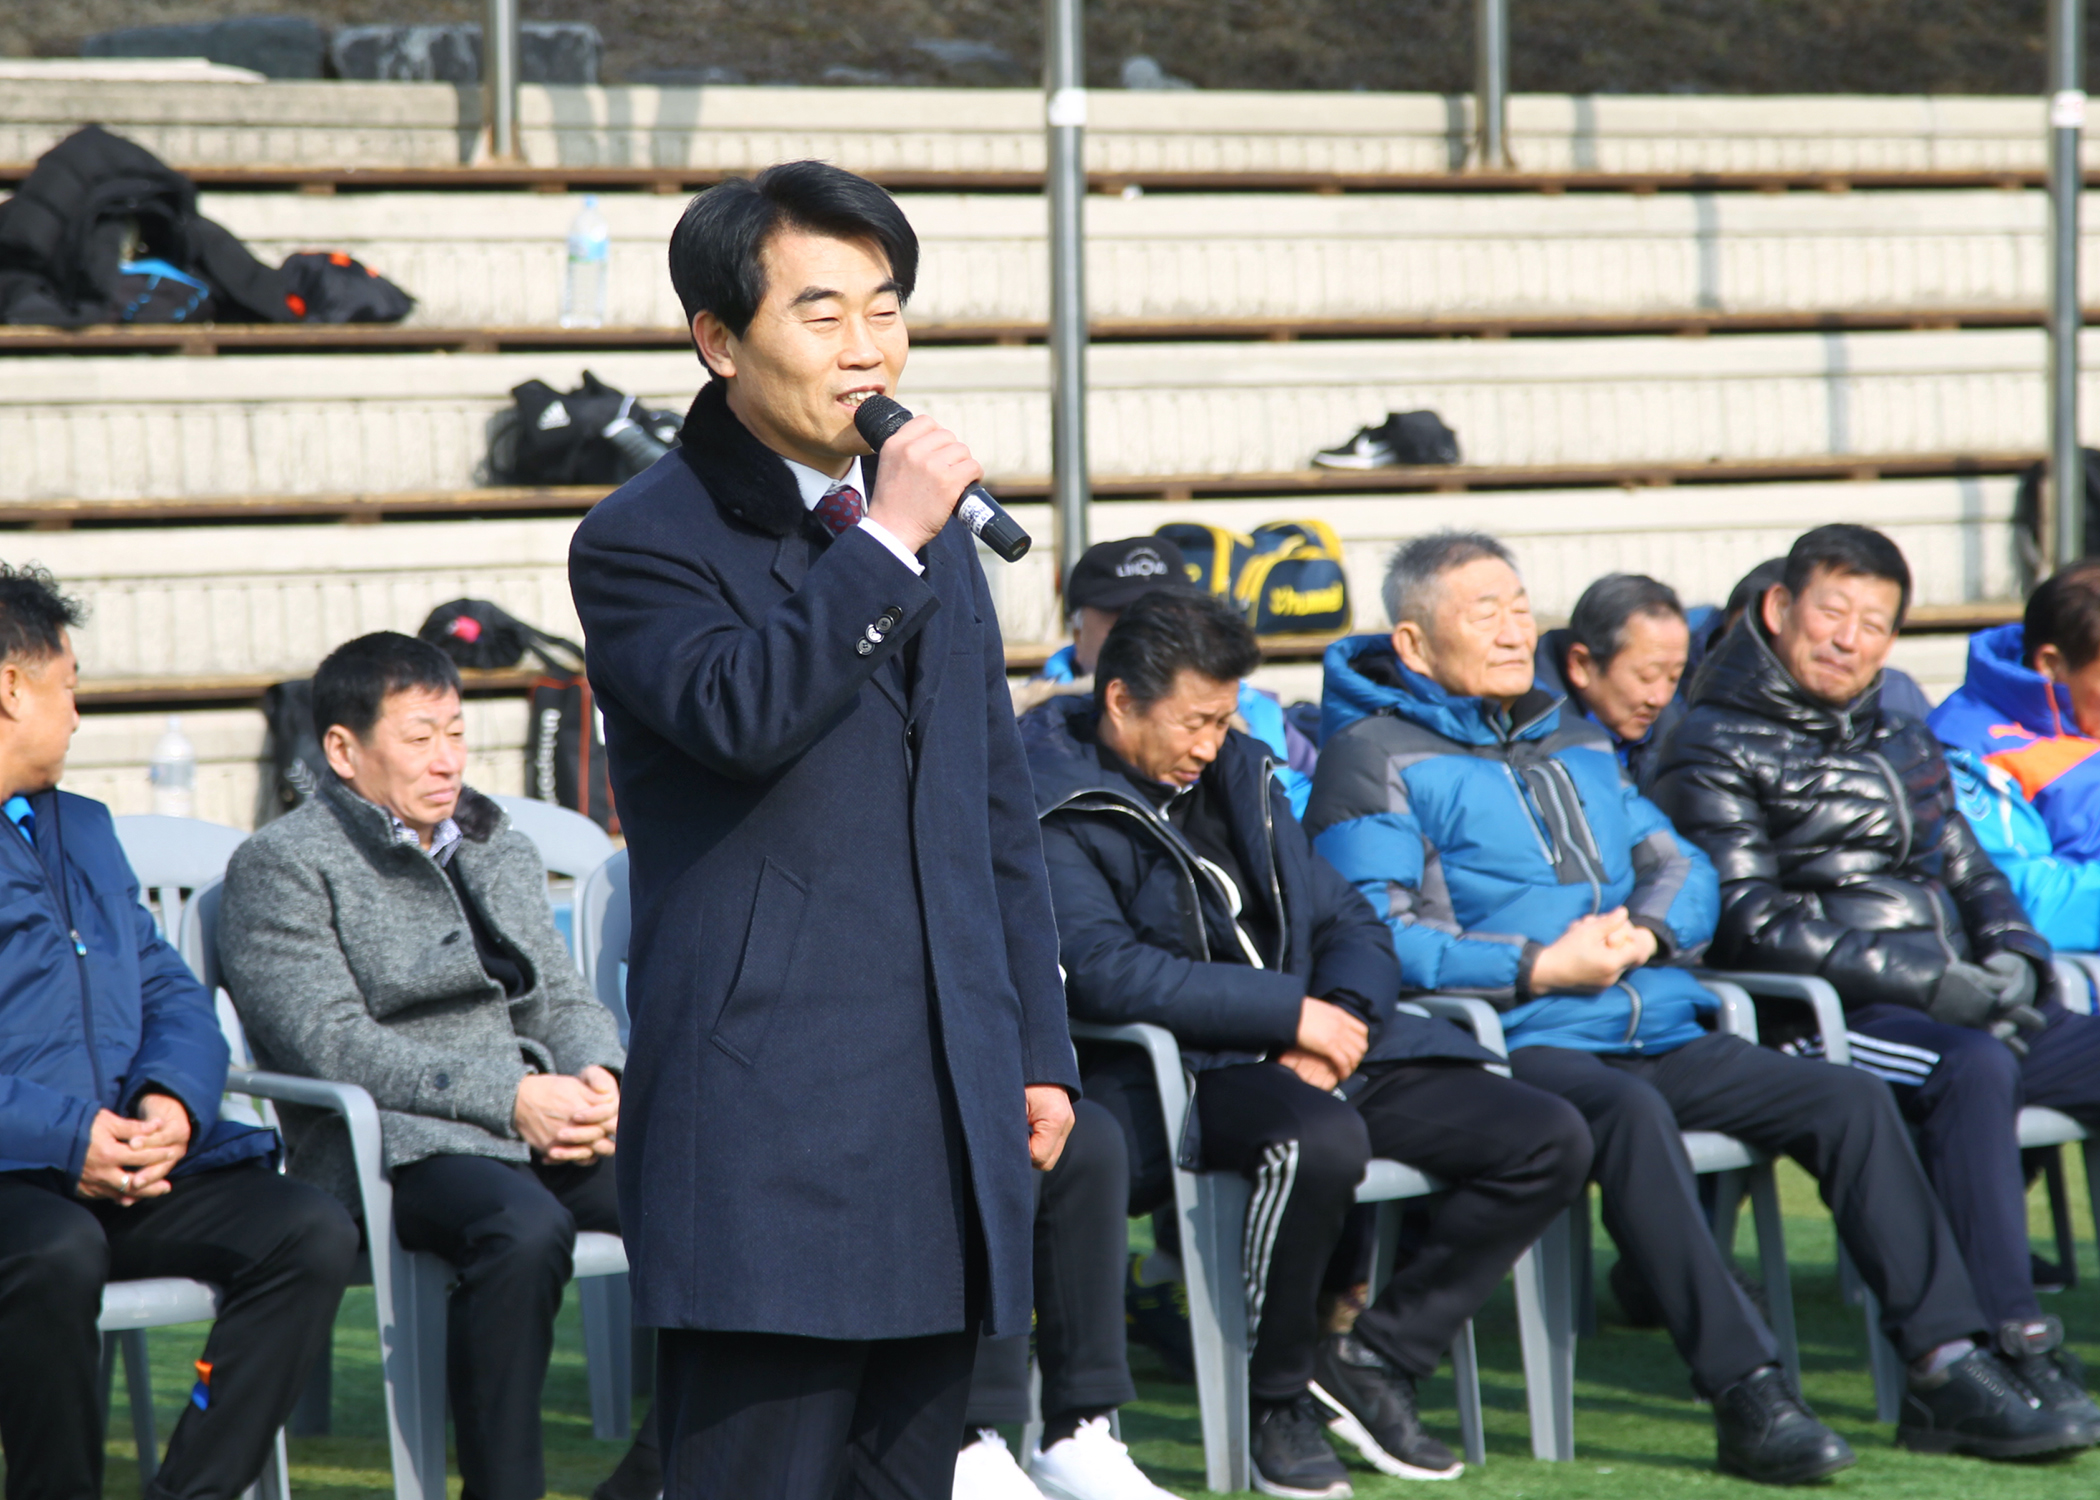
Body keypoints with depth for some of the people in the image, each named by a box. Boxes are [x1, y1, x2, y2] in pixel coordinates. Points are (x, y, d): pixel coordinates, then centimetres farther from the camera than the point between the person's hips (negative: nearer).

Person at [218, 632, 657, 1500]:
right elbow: (332, 1043, -9)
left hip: (539, 1128, 6)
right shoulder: (282, 866, 3)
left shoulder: (500, 852, 25)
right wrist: (507, 1096, -17)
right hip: (386, 1144, -6)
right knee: (525, 1229, -39)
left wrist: (597, 1078, -3)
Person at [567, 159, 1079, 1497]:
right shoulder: (643, 542, -4)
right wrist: (885, 544, -18)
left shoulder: (935, 533, 18)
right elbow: (741, 712, -24)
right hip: (769, 1112, -7)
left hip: (950, 1104, 7)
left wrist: (1039, 1051, 18)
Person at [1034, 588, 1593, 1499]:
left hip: (1309, 1054, 8)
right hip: (1177, 1073, -8)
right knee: (1322, 1140, -40)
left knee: (1550, 1141, -5)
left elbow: (1351, 926, 20)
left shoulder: (1239, 778, 20)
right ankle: (1277, 1400, -18)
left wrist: (1340, 1017, -5)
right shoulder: (1055, 808, -4)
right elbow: (1100, 971, -19)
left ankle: (1376, 1359, -1)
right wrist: (1290, 1011, -18)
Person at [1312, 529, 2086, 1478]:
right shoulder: (1376, 756, 3)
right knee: (1630, 1113, -38)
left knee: (1850, 1099, -11)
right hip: (1512, 1045, -7)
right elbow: (1372, 930, -10)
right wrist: (1538, 969, -18)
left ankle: (1946, 1365, -14)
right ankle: (1746, 1393, -40)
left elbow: (1683, 869, 22)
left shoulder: (1575, 745, 26)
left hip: (1656, 1034, 7)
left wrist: (1643, 931, -2)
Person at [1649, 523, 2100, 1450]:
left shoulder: (1900, 740, 25)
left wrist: (2010, 958, 2)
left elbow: (1968, 870, 27)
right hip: (1832, 1017, -7)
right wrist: (1922, 982, -16)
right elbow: (1750, 923, -9)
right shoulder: (1716, 748, 1)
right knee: (1973, 1068, -37)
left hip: (1964, 1003, 8)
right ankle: (2004, 1350, -39)